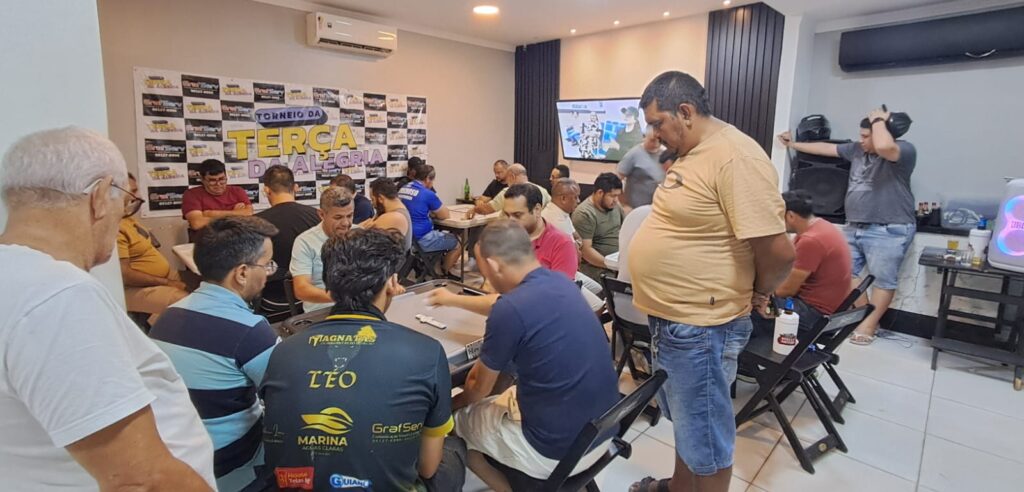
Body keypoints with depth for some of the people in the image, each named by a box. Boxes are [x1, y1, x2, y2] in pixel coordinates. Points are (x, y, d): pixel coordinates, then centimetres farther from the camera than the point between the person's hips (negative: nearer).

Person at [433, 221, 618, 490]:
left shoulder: (509, 310, -24)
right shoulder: (561, 282, -2)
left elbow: (479, 388, -5)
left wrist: (451, 403, 17)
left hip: (559, 451, -7)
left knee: (456, 419, 15)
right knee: (505, 396, 30)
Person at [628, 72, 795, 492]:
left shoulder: (735, 158, -22)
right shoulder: (692, 155, 10)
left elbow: (778, 251, -26)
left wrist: (759, 292, -7)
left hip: (699, 326, -10)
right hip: (670, 317, 10)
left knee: (703, 432, 10)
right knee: (683, 419, 26)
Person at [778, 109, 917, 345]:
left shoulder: (904, 150, -11)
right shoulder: (857, 149, 11)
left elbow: (884, 146, -34)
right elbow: (826, 148, 22)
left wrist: (878, 119, -15)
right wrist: (793, 144, 26)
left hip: (888, 231, -8)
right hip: (854, 227, 8)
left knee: (884, 278, 0)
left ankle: (869, 324, 9)